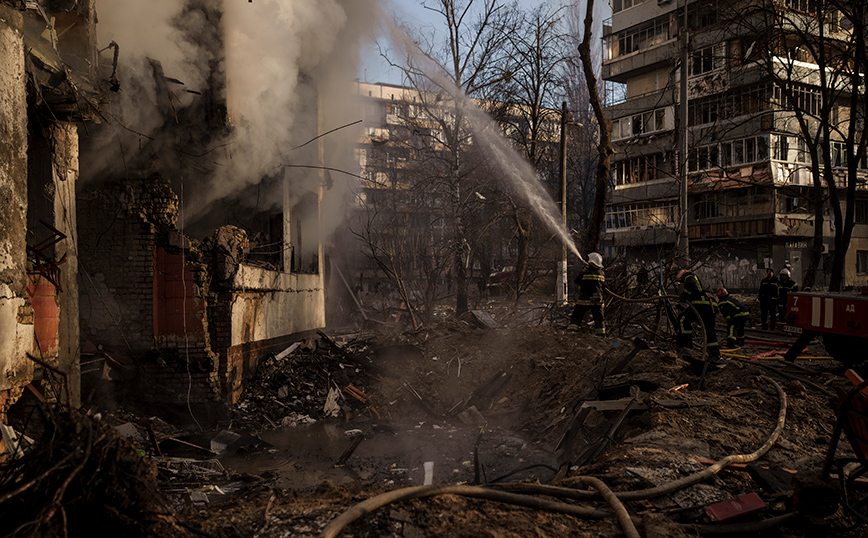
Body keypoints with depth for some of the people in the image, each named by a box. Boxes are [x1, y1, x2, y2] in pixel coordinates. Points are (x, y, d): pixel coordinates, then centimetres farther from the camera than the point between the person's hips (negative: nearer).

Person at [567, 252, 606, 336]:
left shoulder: (584, 273, -10)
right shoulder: (602, 274, 2)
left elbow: (577, 281, 7)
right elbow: (604, 285, 13)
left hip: (585, 300, -3)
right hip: (597, 301, 3)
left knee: (576, 316, 5)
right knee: (598, 317, 15)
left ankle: (571, 329, -2)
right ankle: (601, 332, 16)